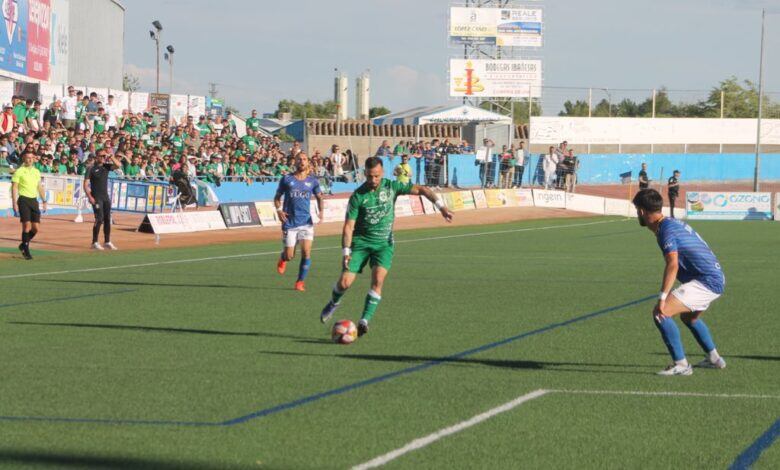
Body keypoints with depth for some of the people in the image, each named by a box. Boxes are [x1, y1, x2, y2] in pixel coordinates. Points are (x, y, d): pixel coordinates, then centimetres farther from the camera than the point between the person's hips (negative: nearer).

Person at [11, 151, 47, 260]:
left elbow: (40, 187, 20)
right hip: (23, 200, -5)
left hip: (34, 200, 5)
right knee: (27, 225, -11)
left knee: (35, 228, 1)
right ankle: (26, 251, -2)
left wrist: (44, 201, 15)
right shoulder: (19, 171, -3)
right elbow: (14, 188, -6)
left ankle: (23, 245, 23)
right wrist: (14, 203, -13)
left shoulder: (36, 171, 14)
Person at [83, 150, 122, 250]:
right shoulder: (91, 169, -6)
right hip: (96, 198, -6)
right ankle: (95, 243, -6)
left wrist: (111, 156, -12)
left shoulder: (106, 166, 8)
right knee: (99, 219, -12)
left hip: (106, 197, 6)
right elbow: (86, 184, -8)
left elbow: (118, 165, -5)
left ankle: (107, 242, 15)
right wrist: (89, 197, -18)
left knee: (107, 219, 7)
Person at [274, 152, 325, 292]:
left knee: (306, 252, -14)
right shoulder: (287, 179, 2)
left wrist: (321, 212, 0)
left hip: (306, 222, 1)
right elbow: (277, 197, 10)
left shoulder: (312, 180, 6)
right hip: (289, 222, -1)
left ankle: (300, 281, 1)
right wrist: (279, 210, -8)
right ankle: (282, 259, 40)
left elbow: (319, 197, 18)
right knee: (290, 256, 2)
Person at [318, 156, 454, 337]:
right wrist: (346, 251, -20)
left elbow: (420, 189, -7)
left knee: (378, 279, -22)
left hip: (384, 242, 1)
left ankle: (365, 320, -18)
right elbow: (348, 226, -10)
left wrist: (440, 206, -19)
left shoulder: (391, 186, -6)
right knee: (345, 282, -8)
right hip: (361, 241, -1)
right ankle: (334, 303, 27)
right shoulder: (358, 196, -10)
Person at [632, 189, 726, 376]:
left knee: (660, 313, -19)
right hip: (717, 278, 10)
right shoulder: (674, 223, 16)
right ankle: (714, 359, 46)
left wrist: (662, 298, -31)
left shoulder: (666, 229, -15)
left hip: (706, 281, -10)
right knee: (689, 317, 35)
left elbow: (673, 265, -27)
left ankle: (681, 365, -19)